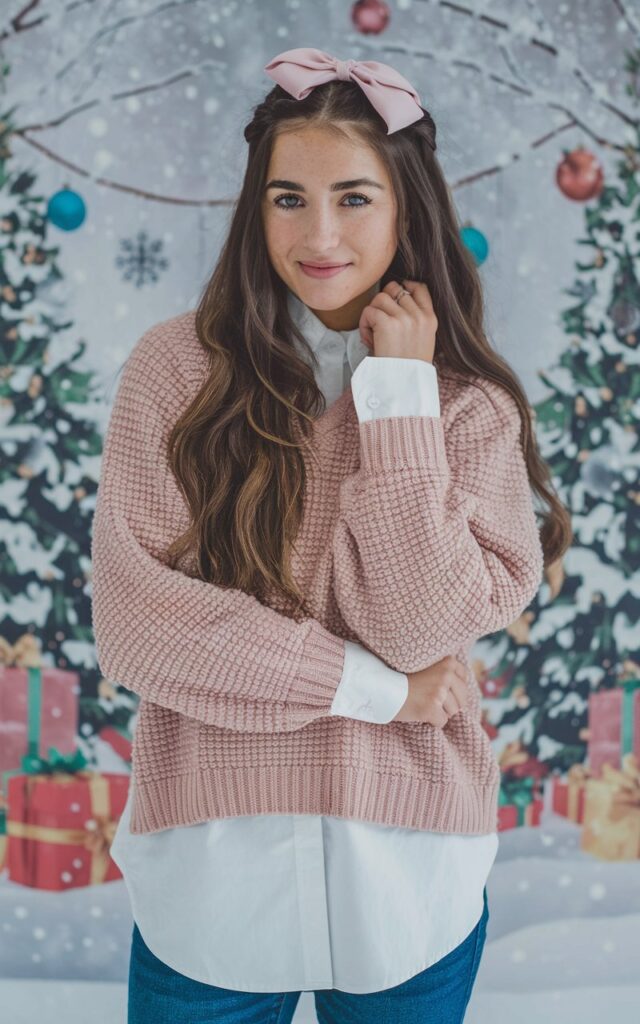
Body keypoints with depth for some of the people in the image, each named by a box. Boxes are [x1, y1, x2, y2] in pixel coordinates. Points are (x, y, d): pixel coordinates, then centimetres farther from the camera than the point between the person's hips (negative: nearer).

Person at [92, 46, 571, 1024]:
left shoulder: (472, 403, -2)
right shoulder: (178, 367, -6)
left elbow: (425, 629, -14)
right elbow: (132, 619, -13)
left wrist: (399, 395, -15)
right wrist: (374, 686, -12)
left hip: (406, 872, 1)